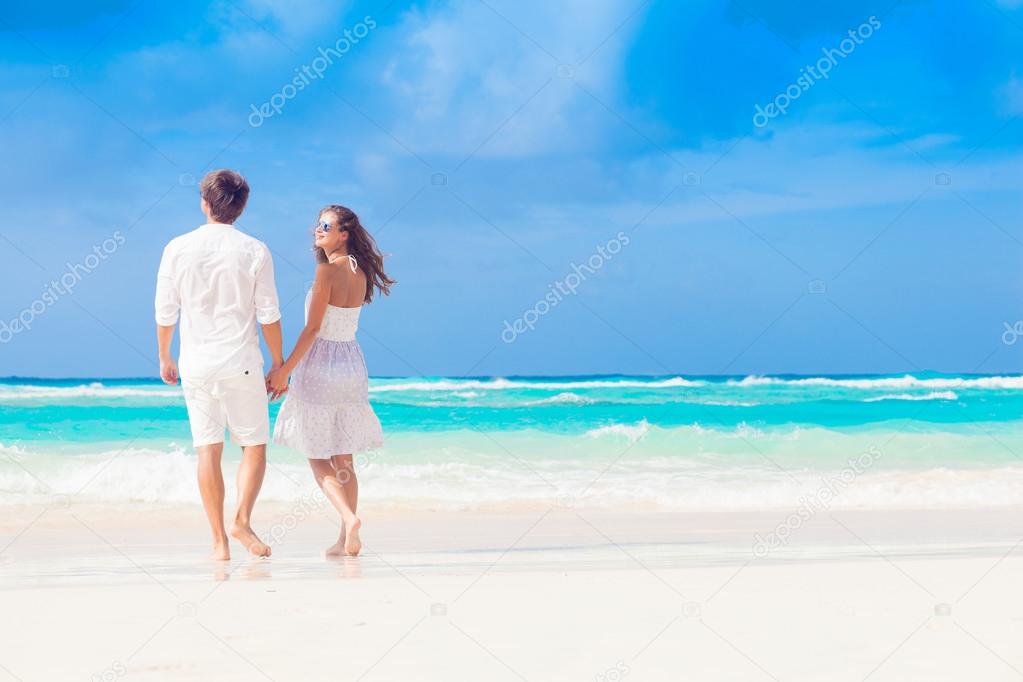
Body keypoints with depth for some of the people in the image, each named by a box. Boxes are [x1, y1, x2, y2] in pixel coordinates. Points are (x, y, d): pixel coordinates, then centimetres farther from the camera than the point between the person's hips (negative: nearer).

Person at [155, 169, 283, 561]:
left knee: (208, 450, 5)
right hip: (241, 363, -2)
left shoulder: (178, 248, 0)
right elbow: (269, 315, -3)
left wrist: (164, 358, 17)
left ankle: (219, 541, 4)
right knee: (254, 446, 8)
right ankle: (242, 519, -12)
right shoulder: (254, 251, -4)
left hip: (196, 363, 2)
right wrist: (278, 363, 9)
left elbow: (165, 312, 3)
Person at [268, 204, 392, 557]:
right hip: (351, 366, 7)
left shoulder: (327, 270, -15)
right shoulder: (360, 273, 7)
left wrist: (285, 370, -12)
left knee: (317, 457, 3)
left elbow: (312, 329, -17)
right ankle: (347, 539, 9)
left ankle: (349, 516, -16)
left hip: (320, 367, -7)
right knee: (343, 459, 10)